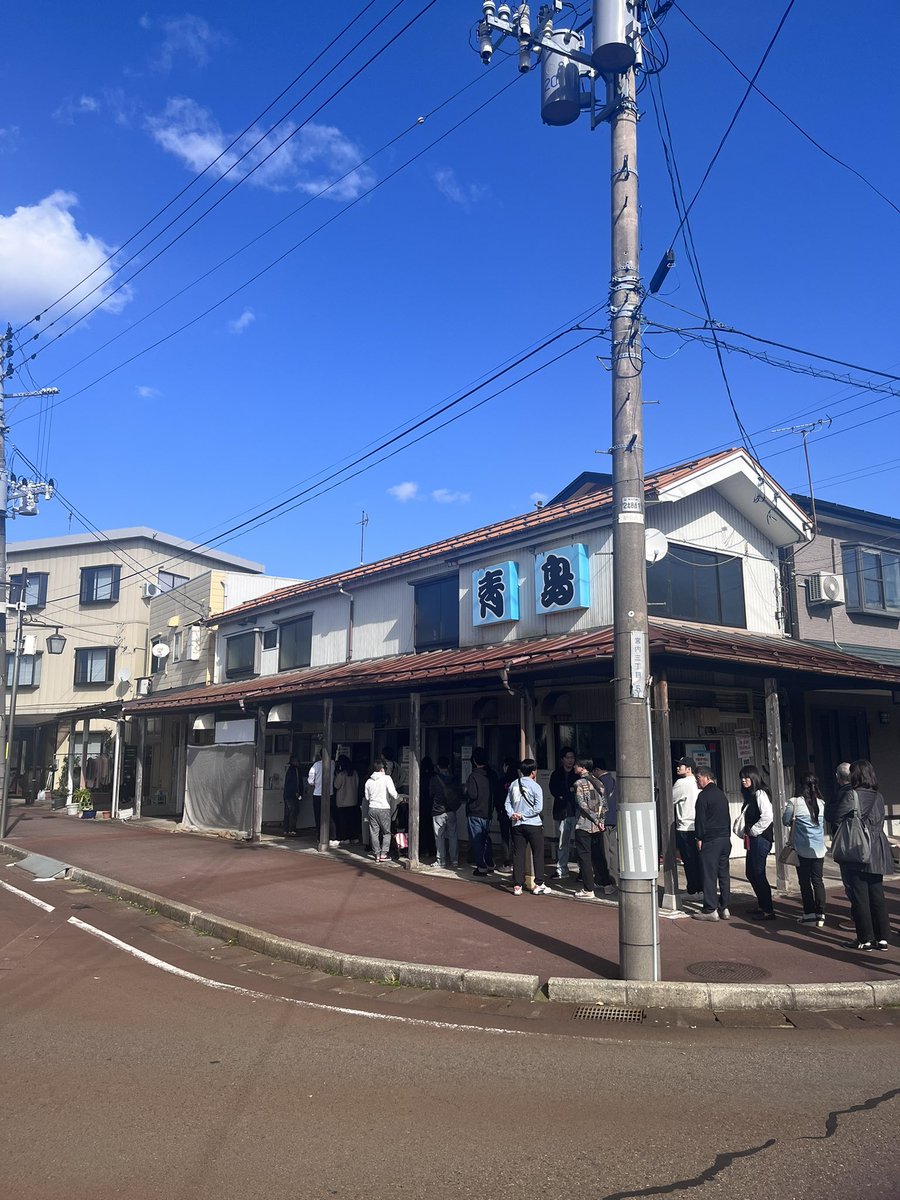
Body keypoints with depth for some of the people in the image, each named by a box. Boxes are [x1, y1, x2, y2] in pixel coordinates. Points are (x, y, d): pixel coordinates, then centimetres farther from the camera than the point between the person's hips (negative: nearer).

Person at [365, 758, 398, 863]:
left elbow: (367, 797, 14)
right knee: (386, 832, 8)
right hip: (384, 808, -4)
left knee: (374, 832, 8)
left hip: (372, 808, 4)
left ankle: (376, 854, 10)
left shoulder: (369, 781, 8)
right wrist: (395, 797, 5)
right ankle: (383, 854, 1)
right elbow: (393, 794, -16)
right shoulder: (386, 778, -8)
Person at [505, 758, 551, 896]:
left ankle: (517, 886, 7)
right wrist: (523, 815, -9)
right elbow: (538, 808, -15)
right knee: (538, 854, 7)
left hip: (517, 825, 4)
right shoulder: (535, 786, -10)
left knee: (518, 855, 6)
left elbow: (508, 803, 6)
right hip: (533, 824, -4)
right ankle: (538, 885, 10)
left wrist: (512, 814, -4)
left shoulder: (513, 785, 5)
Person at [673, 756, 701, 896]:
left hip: (685, 829, -7)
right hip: (698, 827, 7)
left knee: (689, 861, 1)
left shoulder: (681, 783, -14)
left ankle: (692, 890, 7)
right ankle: (701, 888, 18)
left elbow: (670, 800, -6)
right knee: (698, 859, 13)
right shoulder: (697, 783, 8)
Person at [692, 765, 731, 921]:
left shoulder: (704, 795, -11)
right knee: (724, 874, 11)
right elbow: (727, 817, 19)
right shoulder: (721, 794, 15)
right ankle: (724, 908, 15)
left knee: (709, 874, -4)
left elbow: (700, 818, -14)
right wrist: (727, 835, 20)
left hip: (710, 839, -8)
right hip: (725, 838, 8)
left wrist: (699, 838, -8)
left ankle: (710, 910, -2)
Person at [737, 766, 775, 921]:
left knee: (758, 874, -6)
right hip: (753, 840, 10)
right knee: (751, 873, 15)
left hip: (760, 838, -10)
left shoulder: (760, 794, -13)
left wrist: (753, 831, -15)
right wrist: (746, 832, 10)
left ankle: (768, 911, 1)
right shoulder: (749, 795, 15)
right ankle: (762, 905, 27)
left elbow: (768, 816, -23)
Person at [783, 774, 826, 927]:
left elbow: (785, 821, 2)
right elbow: (824, 825, 14)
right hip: (819, 849, 3)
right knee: (818, 881, 9)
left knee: (805, 882, 5)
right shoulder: (822, 803, 0)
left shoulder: (795, 802, -10)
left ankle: (810, 915, 6)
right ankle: (820, 915, 7)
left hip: (802, 849, -3)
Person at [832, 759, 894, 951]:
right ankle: (882, 937, 12)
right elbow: (881, 822, 13)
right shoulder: (879, 797, 6)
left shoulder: (851, 795, -11)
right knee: (877, 894, 10)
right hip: (877, 851, 5)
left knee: (860, 896, 2)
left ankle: (865, 939, 5)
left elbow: (838, 819, -11)